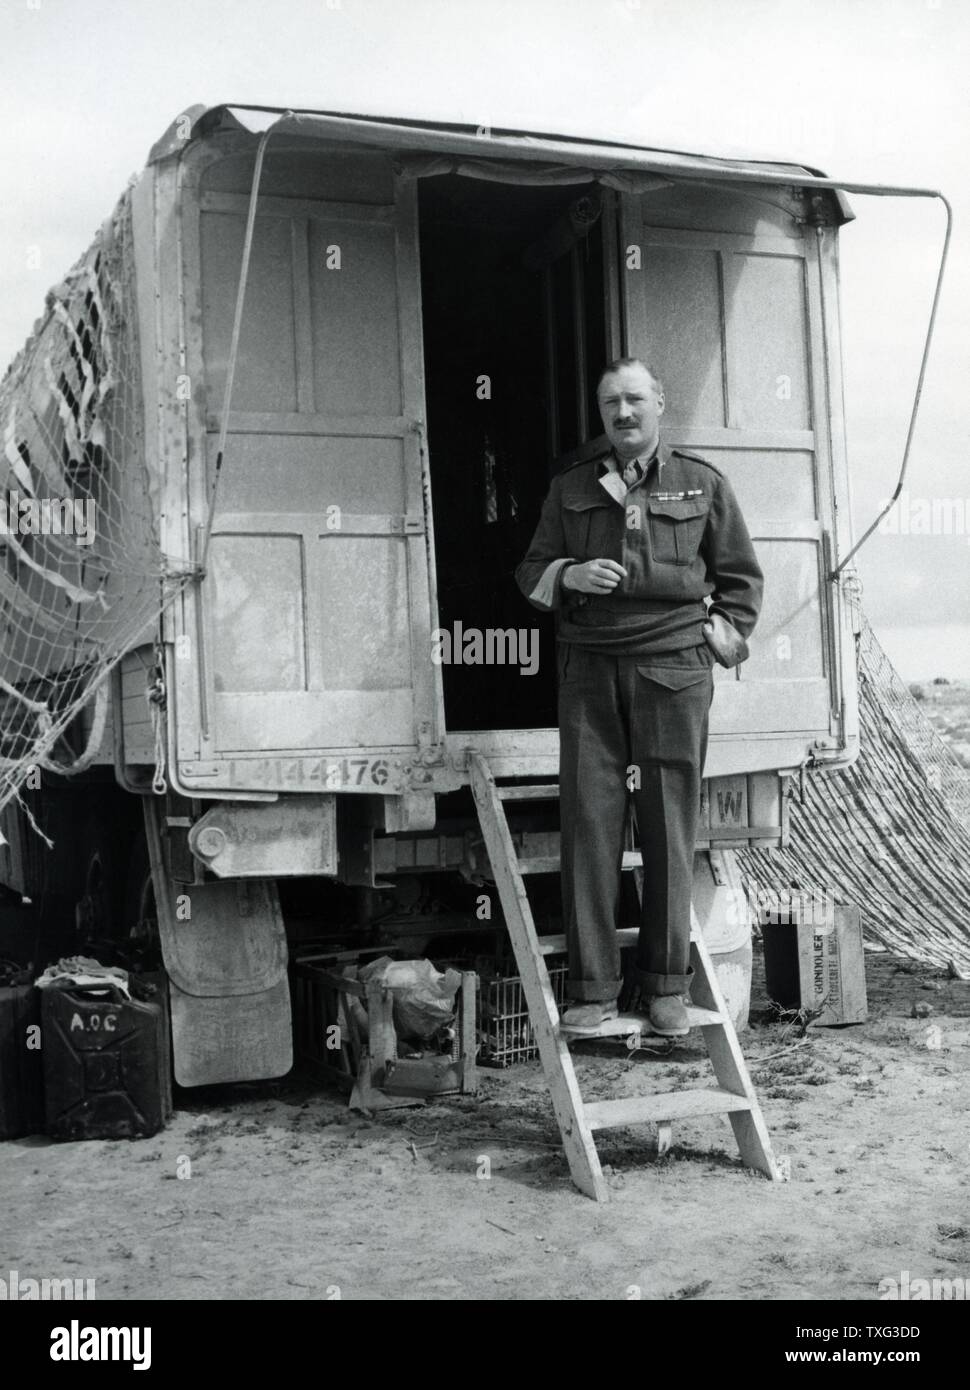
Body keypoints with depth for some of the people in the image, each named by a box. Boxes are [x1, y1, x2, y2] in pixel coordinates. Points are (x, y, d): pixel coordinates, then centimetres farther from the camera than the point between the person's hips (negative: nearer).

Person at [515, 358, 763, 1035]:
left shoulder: (703, 482, 12)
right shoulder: (571, 488, 16)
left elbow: (741, 574, 17)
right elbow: (531, 570, 19)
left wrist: (722, 635, 4)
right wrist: (569, 575, -2)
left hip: (674, 668, -1)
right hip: (589, 668, 1)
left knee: (670, 825, -1)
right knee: (590, 823, -4)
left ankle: (667, 985, 8)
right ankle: (592, 989, 2)